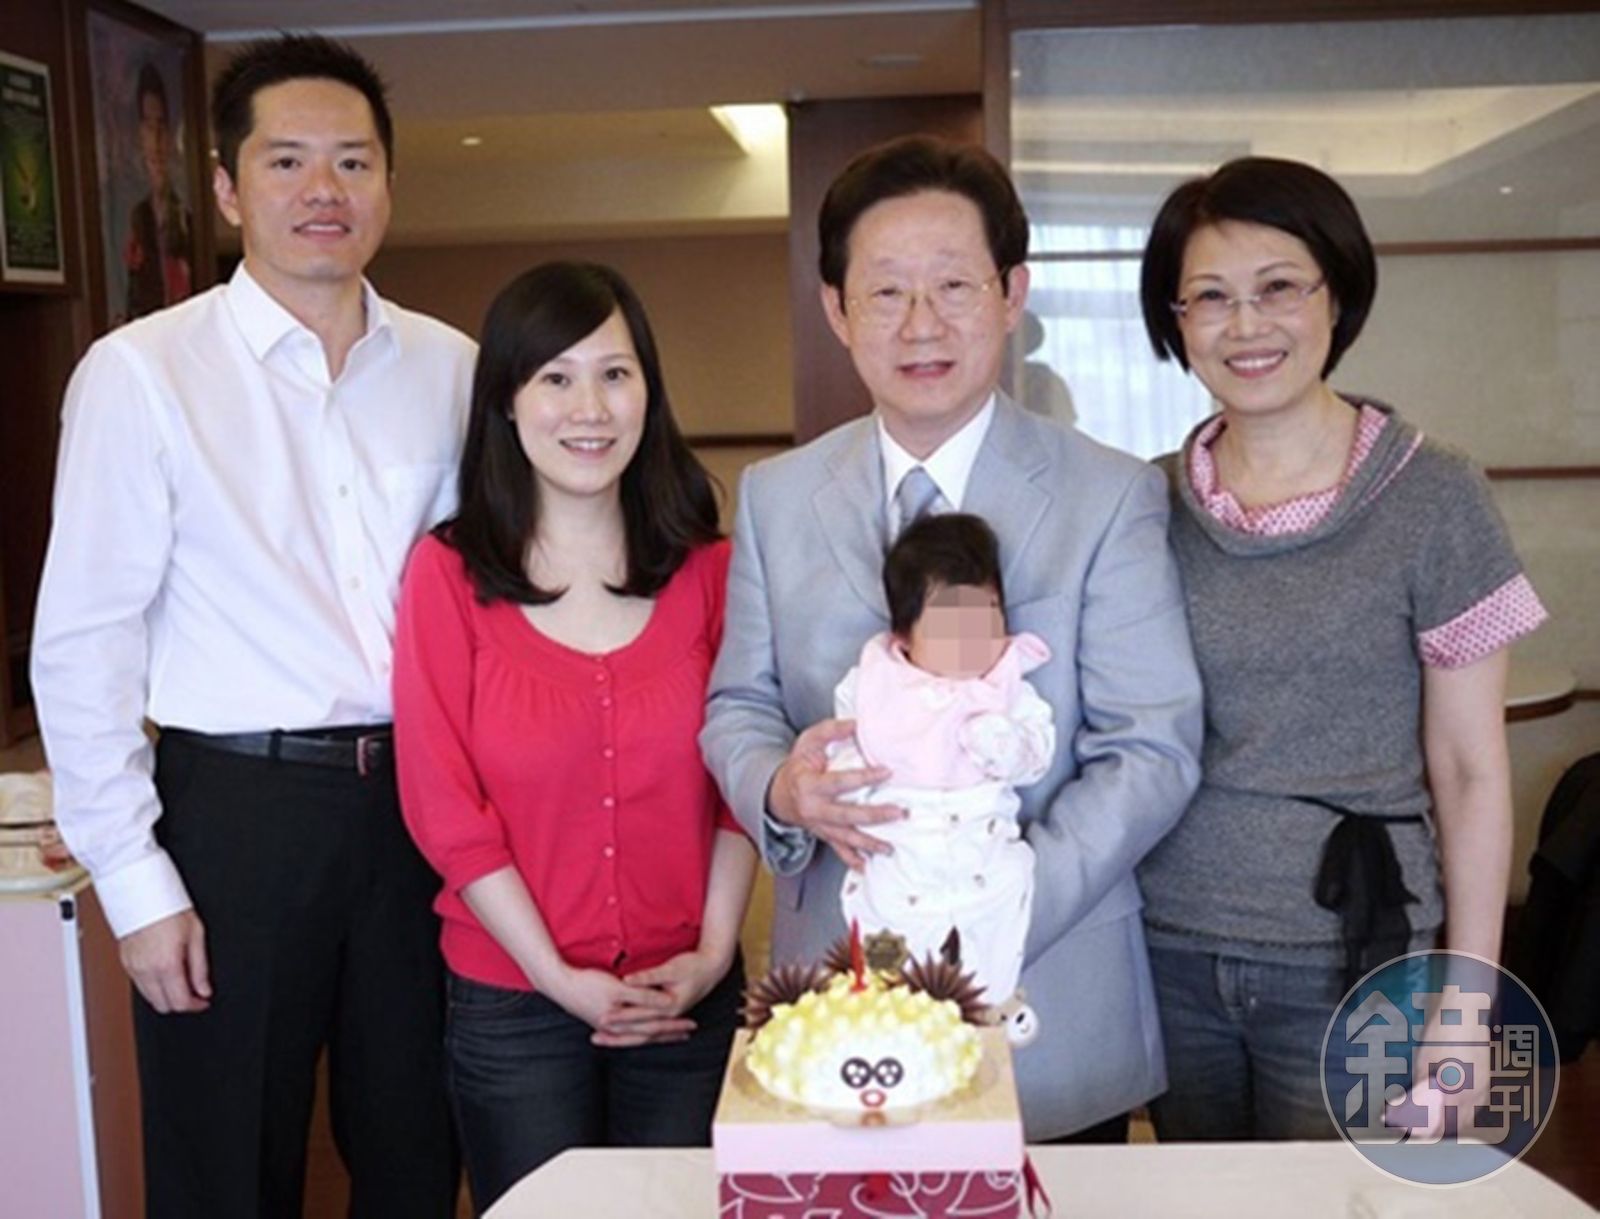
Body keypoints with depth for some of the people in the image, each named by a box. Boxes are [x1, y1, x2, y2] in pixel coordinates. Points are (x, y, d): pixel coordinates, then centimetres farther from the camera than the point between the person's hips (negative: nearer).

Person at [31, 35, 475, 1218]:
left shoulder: (451, 367, 4)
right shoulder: (140, 373, -7)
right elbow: (83, 641, -7)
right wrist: (135, 879, -8)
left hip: (420, 799, 4)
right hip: (236, 806, -3)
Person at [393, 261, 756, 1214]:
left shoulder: (707, 569, 1)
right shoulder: (449, 574, -6)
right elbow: (445, 805, -8)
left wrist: (713, 950, -7)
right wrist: (558, 976, -10)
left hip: (688, 1000, 2)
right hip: (513, 1002, -2)